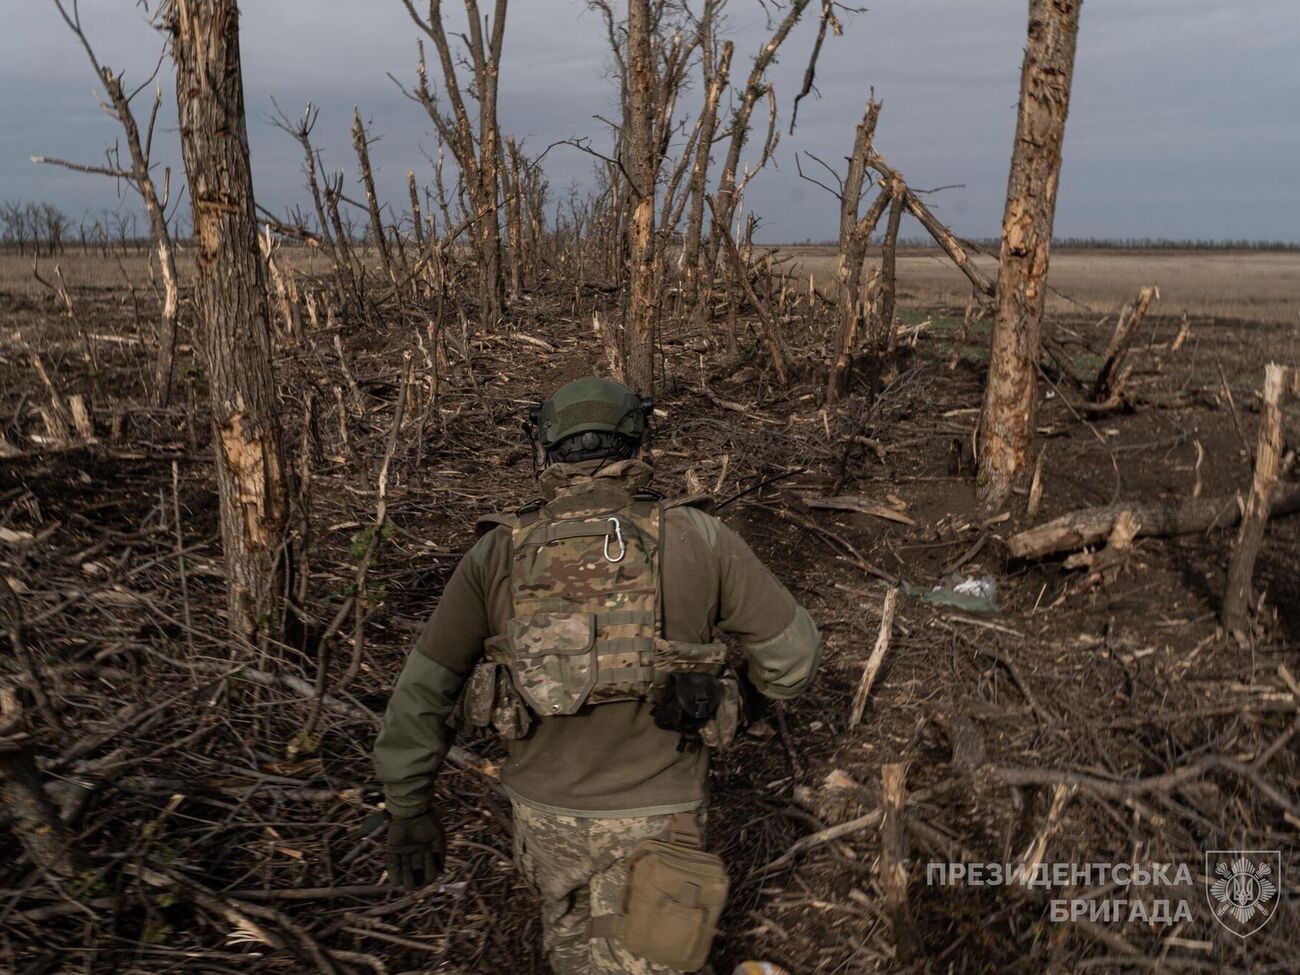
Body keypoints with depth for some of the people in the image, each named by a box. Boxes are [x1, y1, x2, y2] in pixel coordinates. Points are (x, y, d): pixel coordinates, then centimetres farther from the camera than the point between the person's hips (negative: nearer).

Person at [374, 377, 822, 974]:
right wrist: (760, 688, 16)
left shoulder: (498, 554, -9)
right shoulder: (695, 540, -15)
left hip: (545, 812, 3)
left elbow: (423, 687, -5)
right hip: (654, 819, -3)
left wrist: (408, 808, 6)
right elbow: (794, 647, -7)